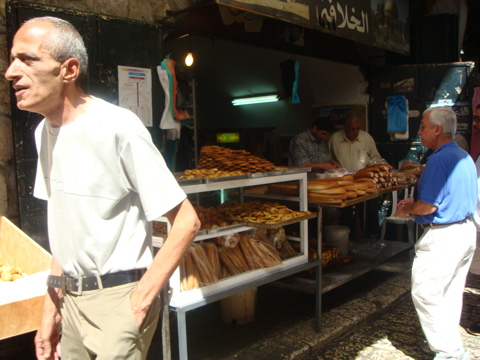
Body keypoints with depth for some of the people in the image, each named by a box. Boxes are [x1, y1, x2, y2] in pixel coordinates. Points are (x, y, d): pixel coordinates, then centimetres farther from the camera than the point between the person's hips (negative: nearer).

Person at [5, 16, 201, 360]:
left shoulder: (118, 128, -19)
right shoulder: (44, 131, 5)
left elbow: (187, 222, -19)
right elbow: (65, 231, 12)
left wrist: (140, 303, -17)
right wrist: (51, 308, 11)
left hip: (117, 297, -7)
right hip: (71, 297, 7)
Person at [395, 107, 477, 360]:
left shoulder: (439, 160, -20)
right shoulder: (465, 158, 10)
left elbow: (428, 206, -24)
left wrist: (406, 209, -4)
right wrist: (415, 202, 13)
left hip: (442, 237, -10)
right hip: (467, 231, 10)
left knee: (425, 294, 1)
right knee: (451, 293, 19)